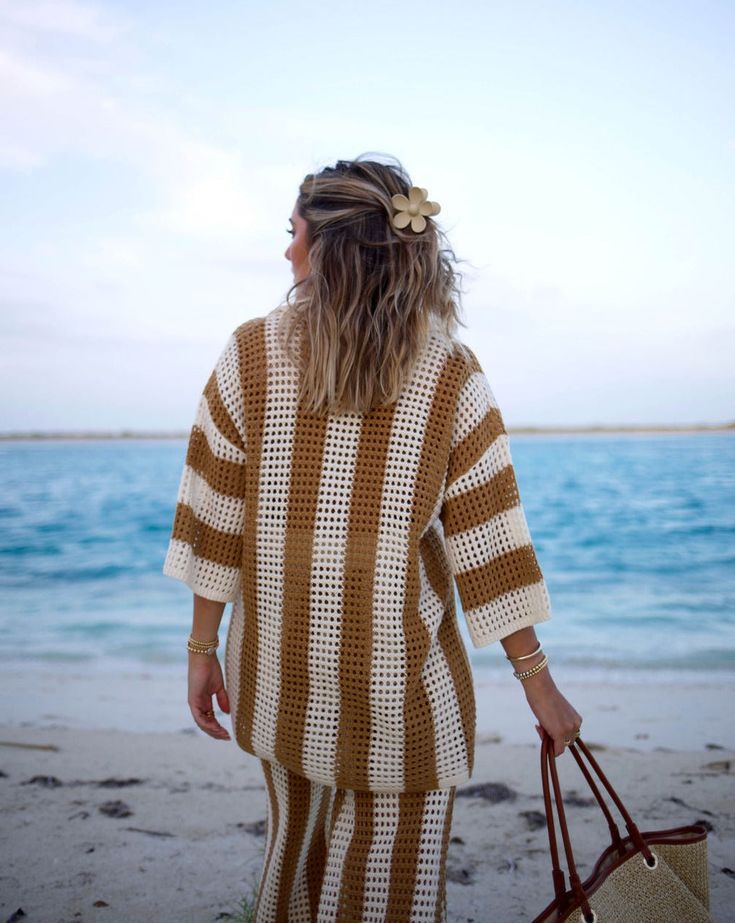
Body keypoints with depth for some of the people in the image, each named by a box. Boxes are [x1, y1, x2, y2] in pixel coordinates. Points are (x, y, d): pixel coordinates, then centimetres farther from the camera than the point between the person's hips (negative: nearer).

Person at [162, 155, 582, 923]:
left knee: (296, 843, 25)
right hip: (399, 684, -2)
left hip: (278, 677, 2)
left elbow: (215, 518, -5)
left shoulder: (250, 353, -7)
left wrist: (202, 647, 5)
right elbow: (490, 539, -8)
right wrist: (537, 681, 0)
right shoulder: (448, 370, -8)